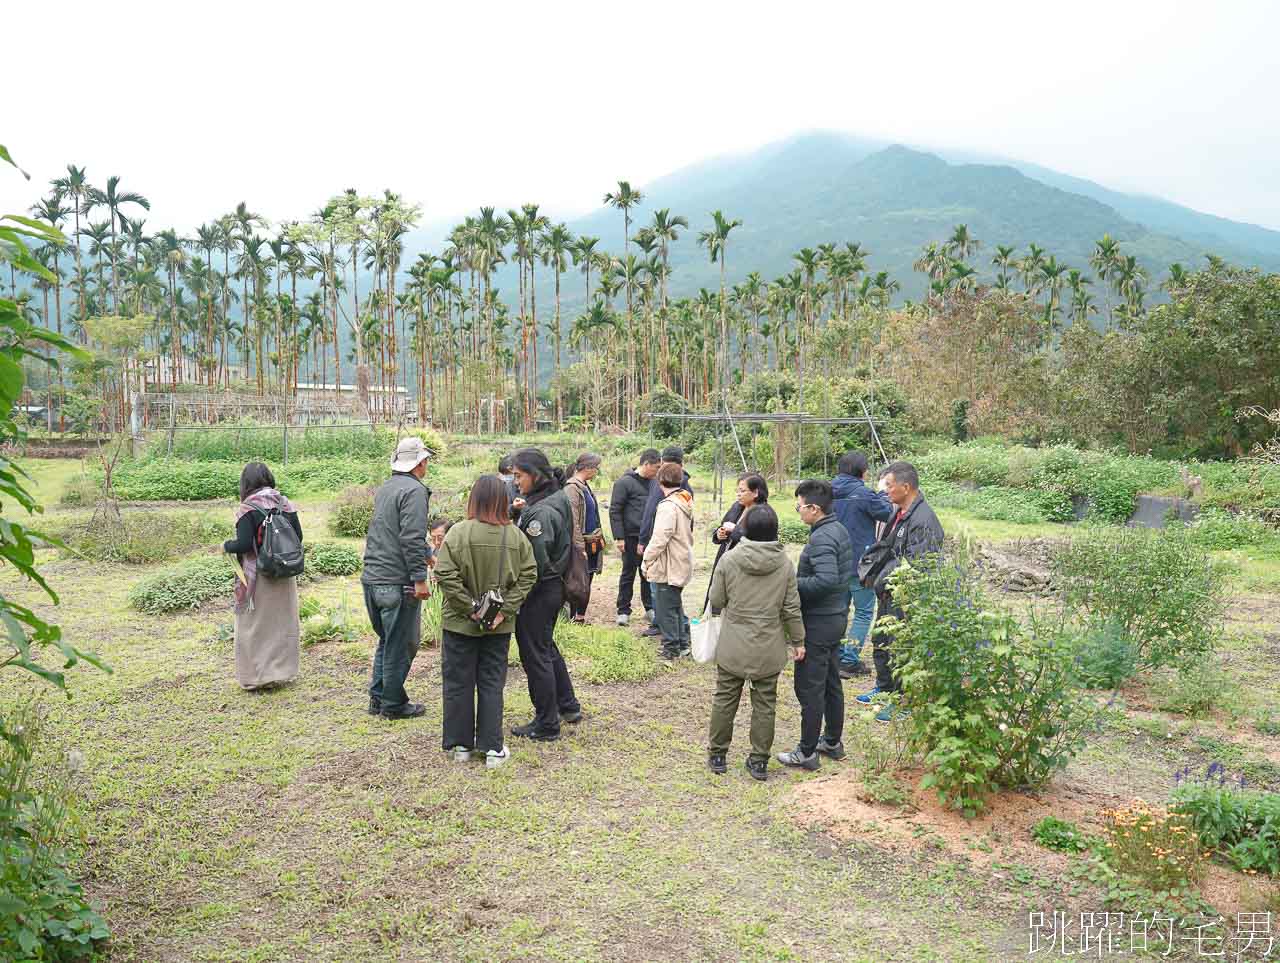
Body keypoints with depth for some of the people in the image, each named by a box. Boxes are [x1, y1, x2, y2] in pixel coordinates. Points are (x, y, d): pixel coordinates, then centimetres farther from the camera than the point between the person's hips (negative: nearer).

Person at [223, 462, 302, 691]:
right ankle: (283, 671, 25)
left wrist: (226, 546, 2)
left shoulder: (247, 509, -13)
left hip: (257, 576, -5)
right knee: (283, 622, 15)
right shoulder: (285, 504, 1)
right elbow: (298, 537, 3)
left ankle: (257, 676, 14)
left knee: (254, 625, 8)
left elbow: (244, 544, -17)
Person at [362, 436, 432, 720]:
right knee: (400, 644, 2)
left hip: (372, 577, 9)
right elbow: (412, 538, -21)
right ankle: (393, 704, 11)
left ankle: (377, 697, 26)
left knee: (386, 640, 20)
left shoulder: (384, 489, 16)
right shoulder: (414, 491, -13)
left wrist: (427, 553, 35)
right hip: (397, 582, -9)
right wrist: (420, 578, -19)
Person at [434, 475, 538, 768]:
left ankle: (461, 744, 21)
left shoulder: (459, 532, -14)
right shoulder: (516, 536, -5)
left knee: (459, 683, 12)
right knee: (492, 683, 13)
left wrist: (470, 607, -12)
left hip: (460, 623, -2)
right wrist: (505, 610, -7)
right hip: (499, 625, 2)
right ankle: (492, 747, 15)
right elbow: (528, 576, -6)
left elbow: (445, 575, -19)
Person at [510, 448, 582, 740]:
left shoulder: (541, 511, -23)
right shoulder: (556, 499, 7)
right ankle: (568, 705, 39)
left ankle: (546, 725, 16)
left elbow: (536, 562, -25)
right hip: (554, 585, 10)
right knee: (547, 647, 25)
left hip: (539, 592, -10)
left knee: (535, 655, 3)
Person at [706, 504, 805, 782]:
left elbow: (716, 601, -3)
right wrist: (798, 641, 8)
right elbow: (791, 608, -3)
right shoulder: (784, 563, -7)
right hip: (769, 649, 1)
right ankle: (759, 760, 18)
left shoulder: (729, 560, -10)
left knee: (725, 699, 13)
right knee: (765, 703, 12)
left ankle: (717, 754, 24)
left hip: (732, 646, 0)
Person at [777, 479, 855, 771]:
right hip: (837, 617, 10)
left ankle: (807, 752, 10)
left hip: (818, 623, -10)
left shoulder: (821, 538, -22)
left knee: (809, 689, 1)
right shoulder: (839, 530, 8)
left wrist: (793, 583, -20)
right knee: (831, 683, 19)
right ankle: (832, 741, 32)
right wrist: (799, 578, 11)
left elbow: (826, 580, -33)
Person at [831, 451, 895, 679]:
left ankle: (839, 657, 22)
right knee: (864, 613, 5)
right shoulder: (863, 494, -17)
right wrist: (883, 495, 13)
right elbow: (887, 513, -6)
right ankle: (849, 661, 2)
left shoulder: (829, 492, 1)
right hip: (860, 562, -6)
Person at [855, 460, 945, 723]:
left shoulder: (923, 521, -23)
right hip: (889, 594, 10)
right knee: (880, 642, 22)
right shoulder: (899, 513, 8)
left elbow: (916, 565, -26)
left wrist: (883, 580, -18)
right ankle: (885, 687, 41)